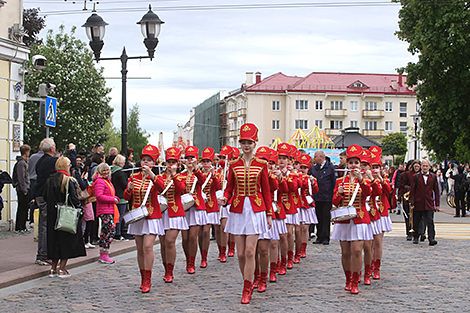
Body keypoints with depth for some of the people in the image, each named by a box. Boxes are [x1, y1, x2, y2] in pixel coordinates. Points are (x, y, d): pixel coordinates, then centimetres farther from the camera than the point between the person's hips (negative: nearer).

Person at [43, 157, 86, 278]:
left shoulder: (49, 180, 3)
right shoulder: (69, 181, -12)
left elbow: (45, 197, 6)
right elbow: (74, 198, -15)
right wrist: (79, 207, 0)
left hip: (52, 215, 5)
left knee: (54, 240, 13)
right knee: (67, 240, 4)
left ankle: (53, 268, 14)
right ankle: (62, 269, 3)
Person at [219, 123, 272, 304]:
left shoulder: (261, 164, 1)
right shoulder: (234, 165, 5)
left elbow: (266, 190, 4)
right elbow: (230, 188, 9)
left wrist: (269, 214, 3)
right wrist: (225, 198, -13)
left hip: (256, 210, -2)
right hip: (238, 211, 2)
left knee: (250, 252, -9)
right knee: (241, 254, 3)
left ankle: (246, 290, 0)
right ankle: (249, 285, 22)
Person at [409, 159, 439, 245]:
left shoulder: (433, 177, 6)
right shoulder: (416, 176, 1)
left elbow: (436, 191, 9)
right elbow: (412, 191, 1)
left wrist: (437, 204, 6)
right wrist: (412, 203, -4)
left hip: (429, 204, 0)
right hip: (418, 203, 0)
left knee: (430, 222, -10)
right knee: (416, 222, 10)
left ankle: (431, 238, -12)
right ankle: (415, 237, 25)